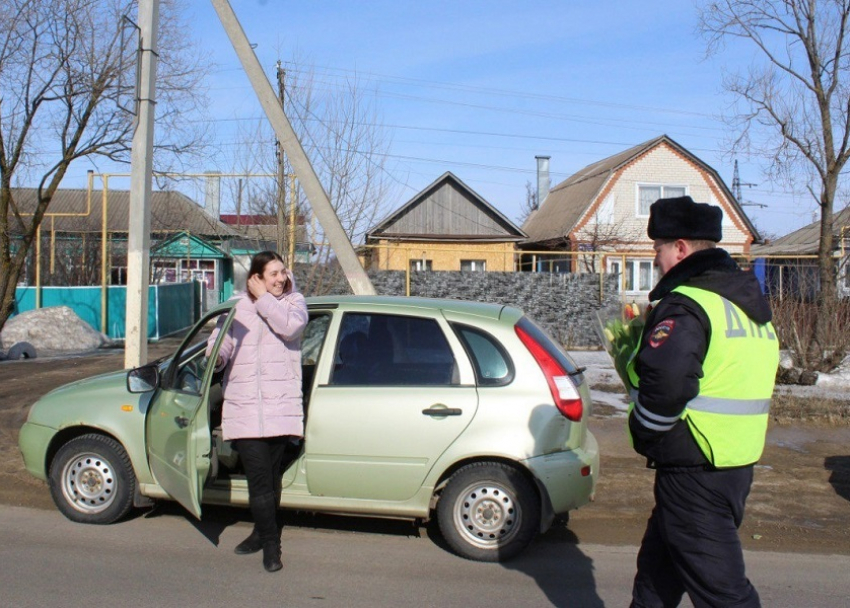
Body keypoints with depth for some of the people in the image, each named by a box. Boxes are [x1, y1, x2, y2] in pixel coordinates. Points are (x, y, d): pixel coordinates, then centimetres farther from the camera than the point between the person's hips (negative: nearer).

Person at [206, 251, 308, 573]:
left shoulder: (294, 301, 7)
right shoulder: (237, 308, 10)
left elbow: (290, 325, -15)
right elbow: (219, 345, 8)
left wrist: (263, 298, -8)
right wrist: (216, 356, -14)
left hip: (280, 405, 0)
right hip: (244, 406, 0)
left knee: (271, 475, 10)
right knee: (258, 476, -5)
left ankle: (265, 534, 28)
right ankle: (269, 542, 5)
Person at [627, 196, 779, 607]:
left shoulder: (685, 305, -19)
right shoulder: (750, 303, 13)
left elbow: (665, 379, -35)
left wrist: (644, 432, -17)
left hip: (694, 470, -10)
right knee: (658, 563, 23)